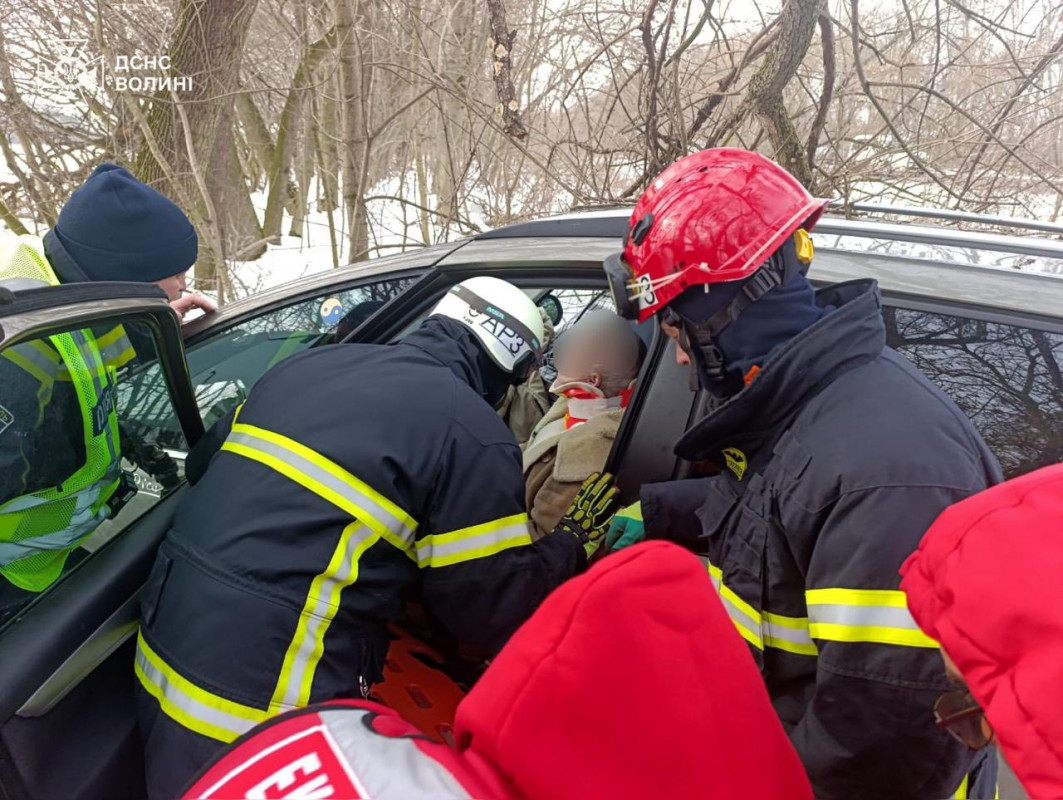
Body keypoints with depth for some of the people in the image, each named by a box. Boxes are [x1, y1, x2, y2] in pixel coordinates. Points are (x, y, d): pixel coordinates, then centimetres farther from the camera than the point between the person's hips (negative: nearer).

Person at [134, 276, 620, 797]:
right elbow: (496, 619, -9)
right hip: (262, 703, -7)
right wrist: (572, 543, 7)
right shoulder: (474, 438, -14)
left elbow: (203, 466, 18)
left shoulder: (308, 363, 6)